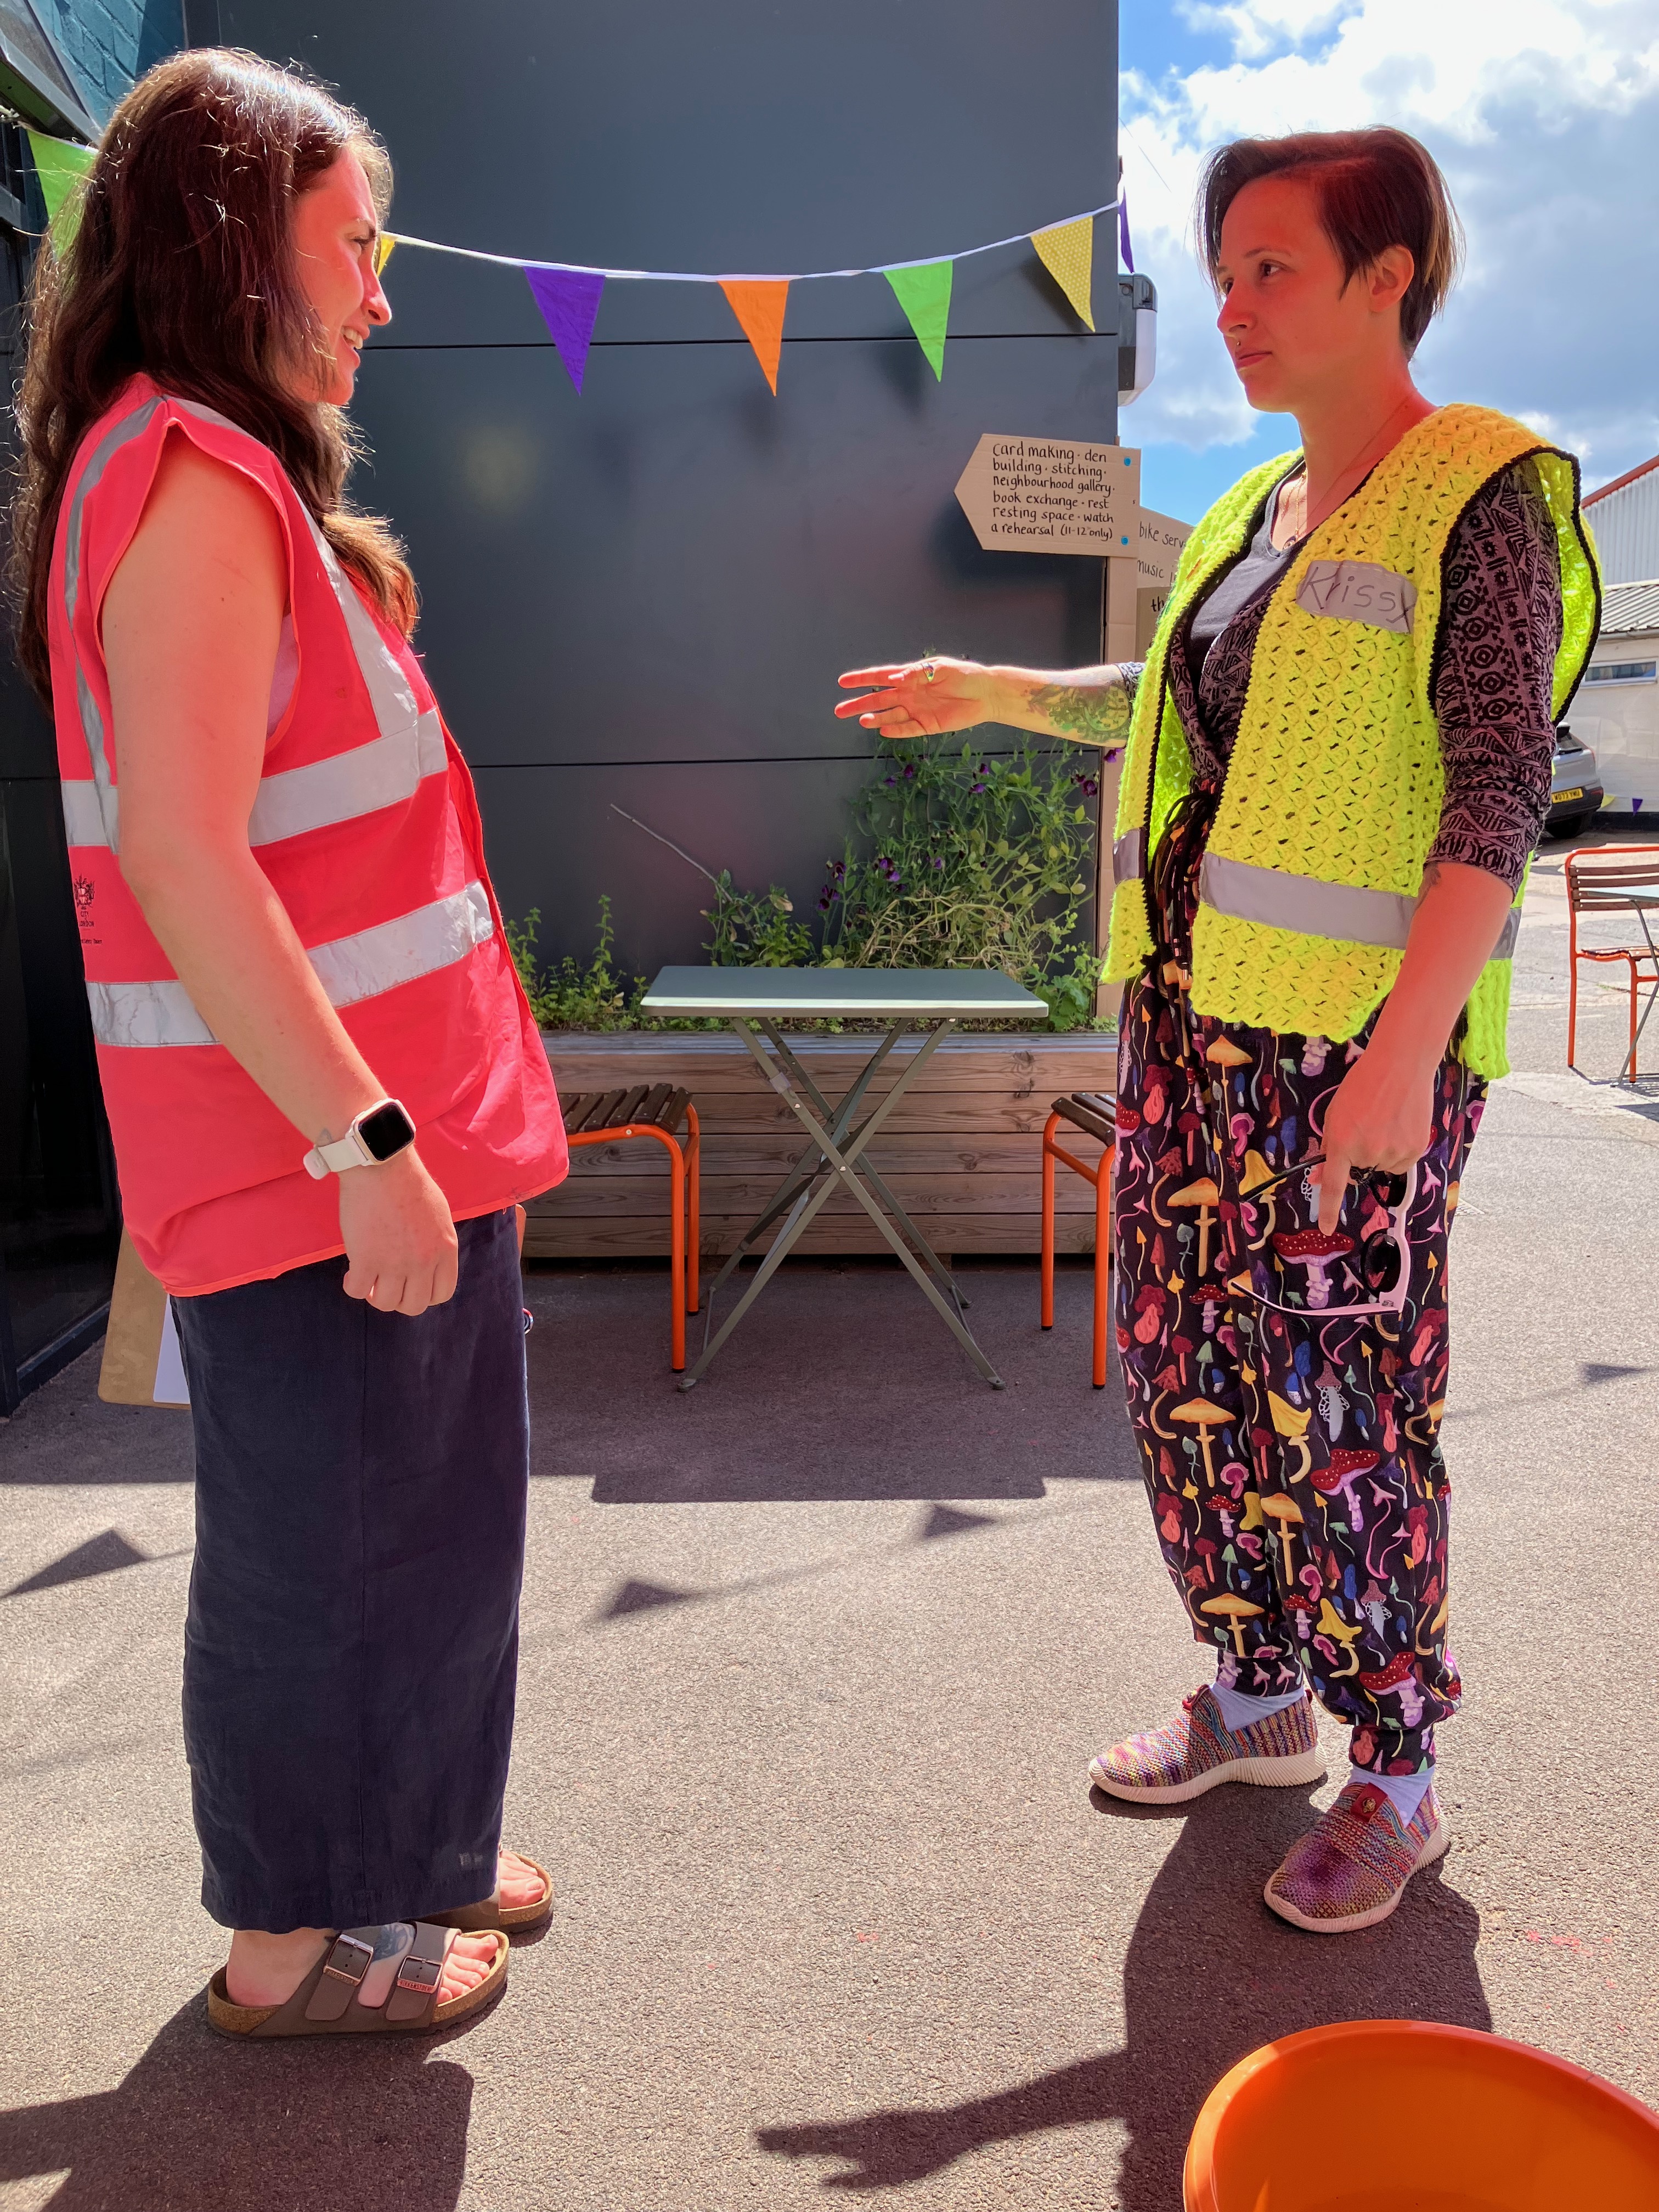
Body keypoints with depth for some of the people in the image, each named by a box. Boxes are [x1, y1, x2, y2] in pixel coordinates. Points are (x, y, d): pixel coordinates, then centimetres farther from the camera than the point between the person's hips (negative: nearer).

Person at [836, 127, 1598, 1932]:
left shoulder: (1479, 499, -7)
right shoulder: (1255, 511, 15)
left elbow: (1500, 793, -15)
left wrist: (1409, 1052, -23)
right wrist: (995, 694, 24)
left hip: (1357, 1035, -8)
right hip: (1190, 1017, 8)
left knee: (1341, 1408, -1)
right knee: (1187, 1373, 13)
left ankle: (1394, 1778, 21)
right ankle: (1258, 1697, 33)